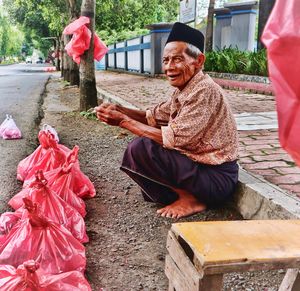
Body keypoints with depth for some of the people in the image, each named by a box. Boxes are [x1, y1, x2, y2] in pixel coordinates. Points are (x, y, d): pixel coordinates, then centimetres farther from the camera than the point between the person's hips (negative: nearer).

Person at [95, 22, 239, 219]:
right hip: (198, 164, 10)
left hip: (217, 178, -9)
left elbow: (174, 138, -26)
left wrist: (124, 121, -21)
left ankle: (190, 200, -4)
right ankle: (188, 195, 10)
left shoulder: (204, 91, -21)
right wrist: (119, 110, -4)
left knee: (140, 149, -20)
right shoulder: (184, 90, 8)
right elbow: (153, 116, 13)